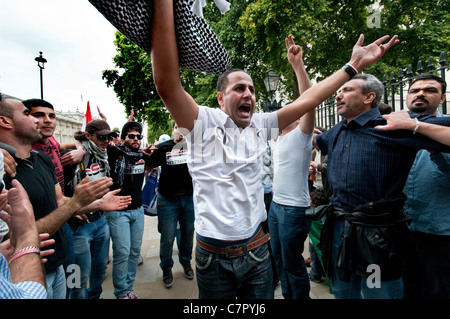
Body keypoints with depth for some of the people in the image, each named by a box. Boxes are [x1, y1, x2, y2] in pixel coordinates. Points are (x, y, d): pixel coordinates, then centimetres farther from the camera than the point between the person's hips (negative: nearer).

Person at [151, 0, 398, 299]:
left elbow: (307, 100, 4)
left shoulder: (259, 125, 4)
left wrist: (353, 65, 4)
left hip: (257, 250, 4)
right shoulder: (203, 123, -10)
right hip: (214, 256, -3)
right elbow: (168, 84, -25)